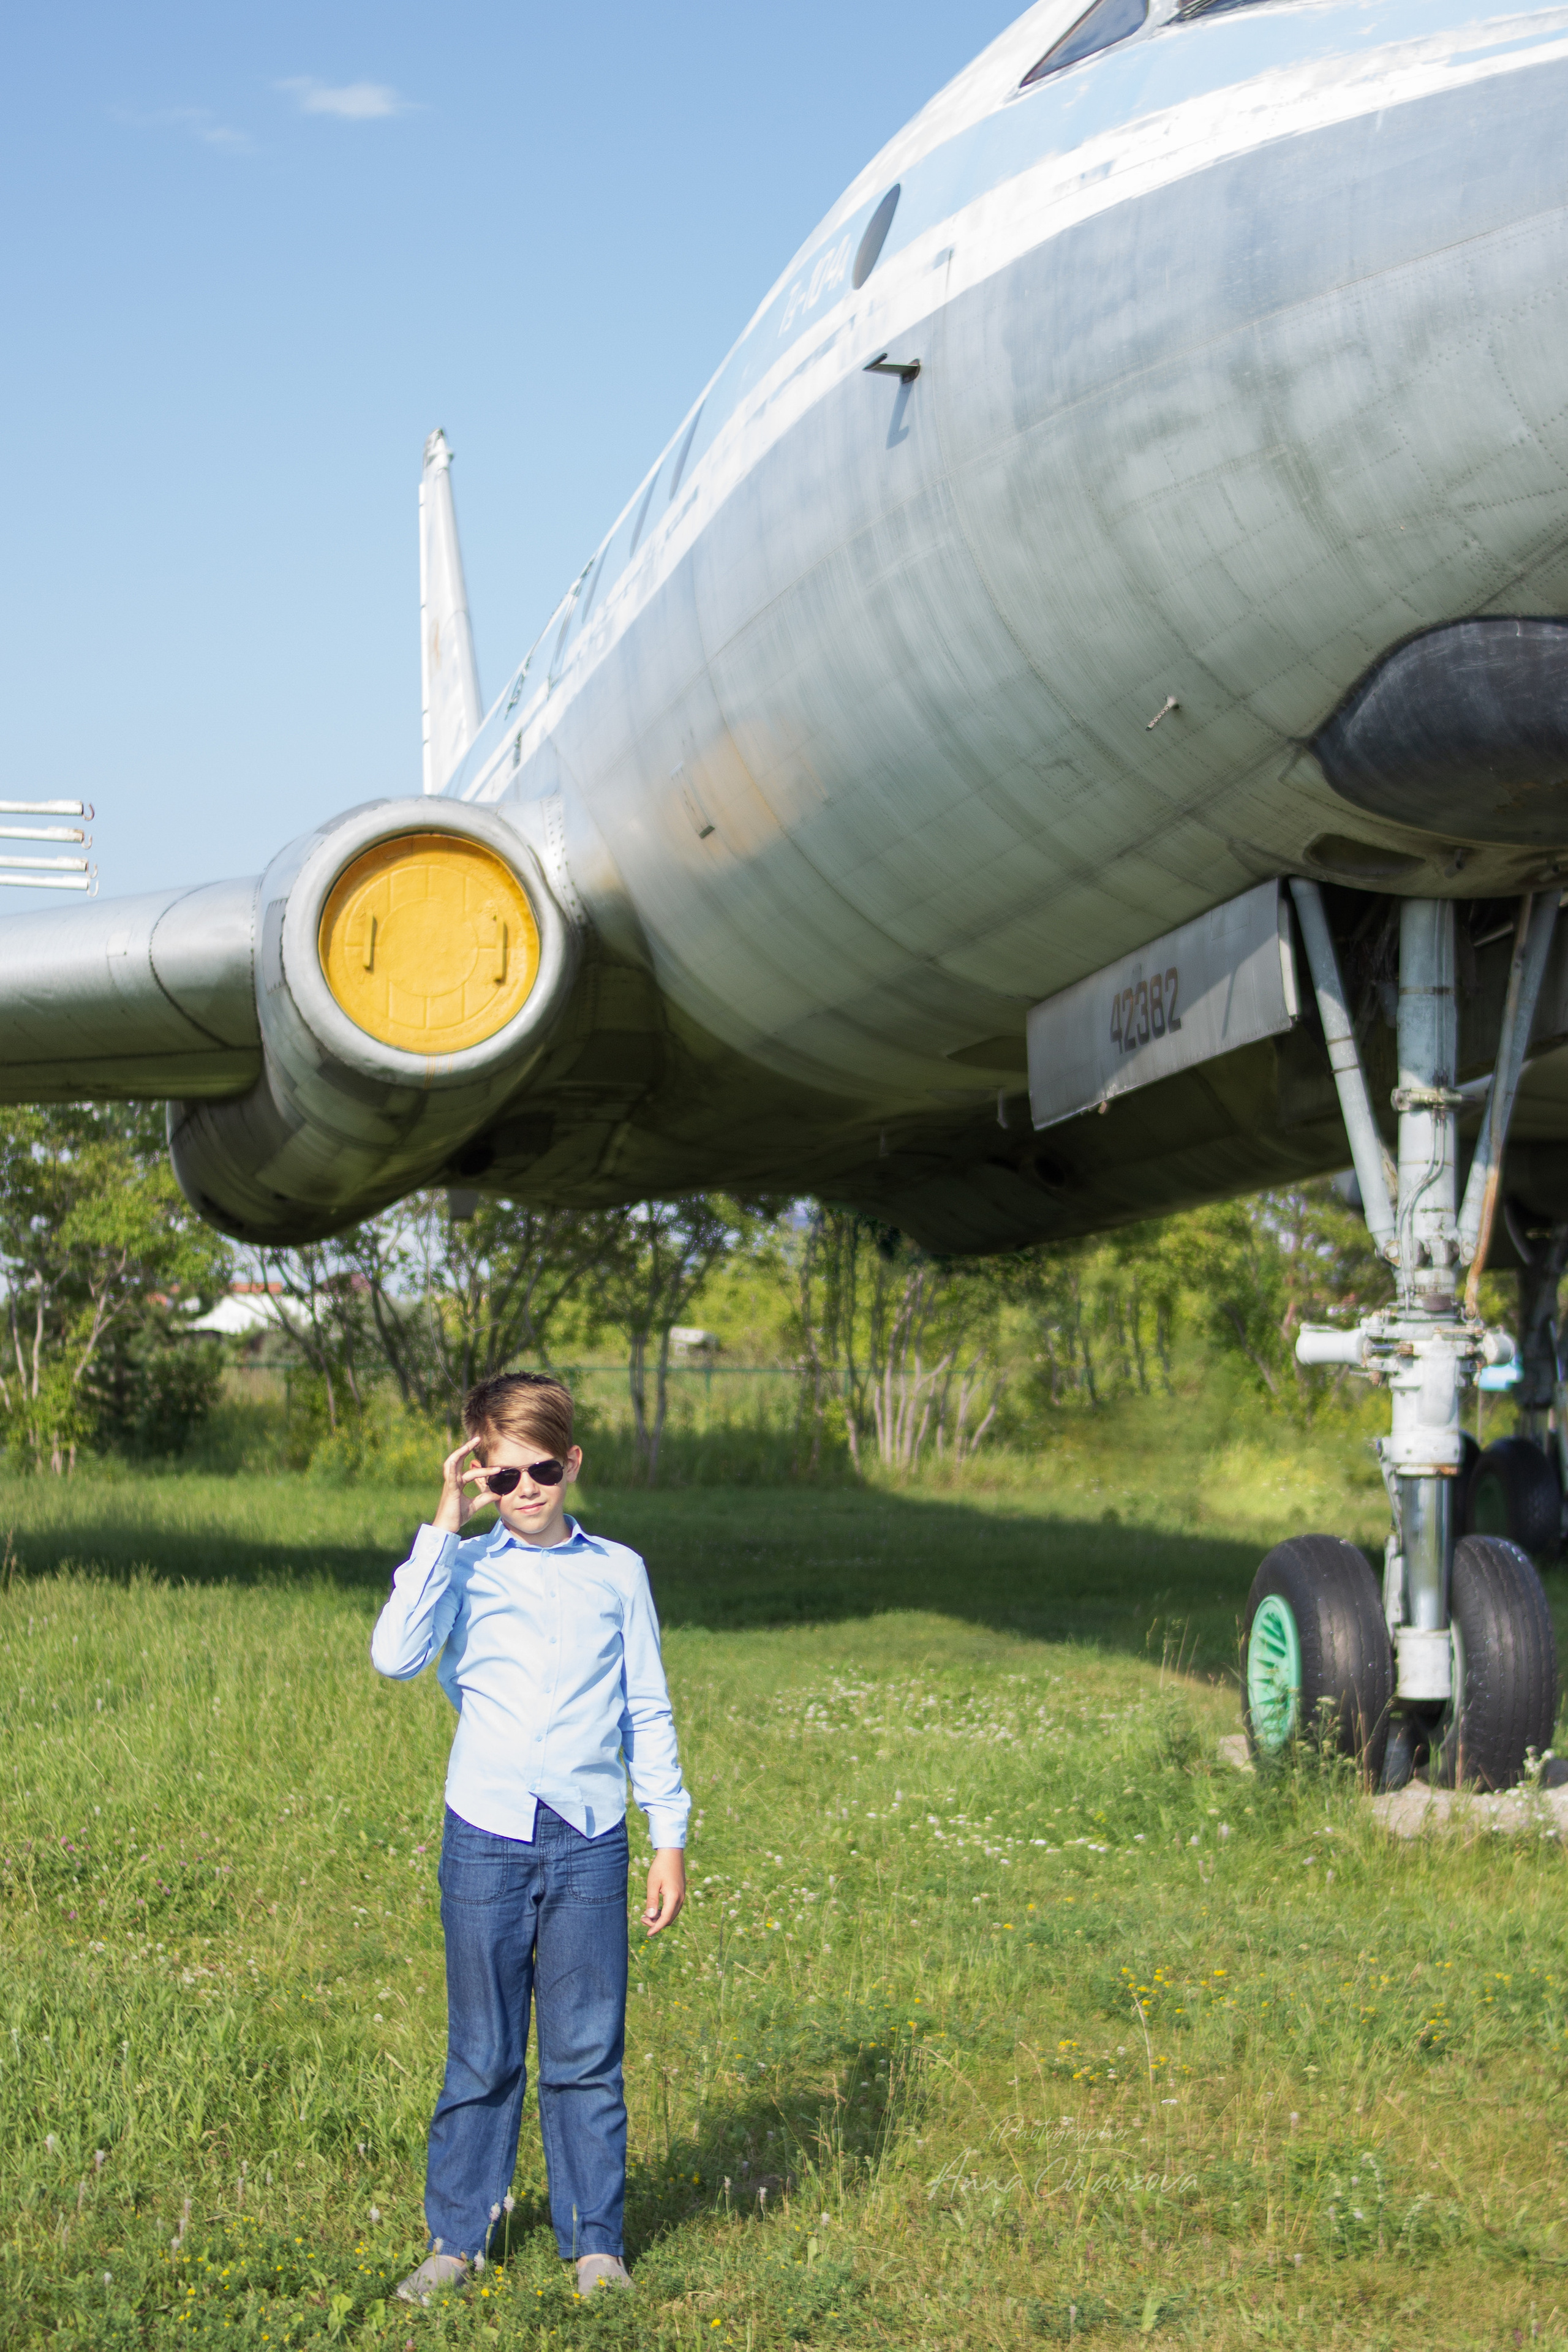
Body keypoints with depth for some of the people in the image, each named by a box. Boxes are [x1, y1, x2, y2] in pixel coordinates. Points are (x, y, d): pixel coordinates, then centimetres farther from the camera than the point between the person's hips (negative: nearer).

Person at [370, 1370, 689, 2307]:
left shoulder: (618, 1573, 6)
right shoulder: (464, 1568, 2)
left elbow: (649, 1713, 11)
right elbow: (398, 1656, -17)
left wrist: (671, 1839, 7)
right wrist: (446, 1524, -14)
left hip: (590, 1843, 1)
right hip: (487, 1840, -1)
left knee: (588, 2054, 4)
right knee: (482, 2053, 7)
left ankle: (596, 2243, 16)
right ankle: (457, 2238, 19)